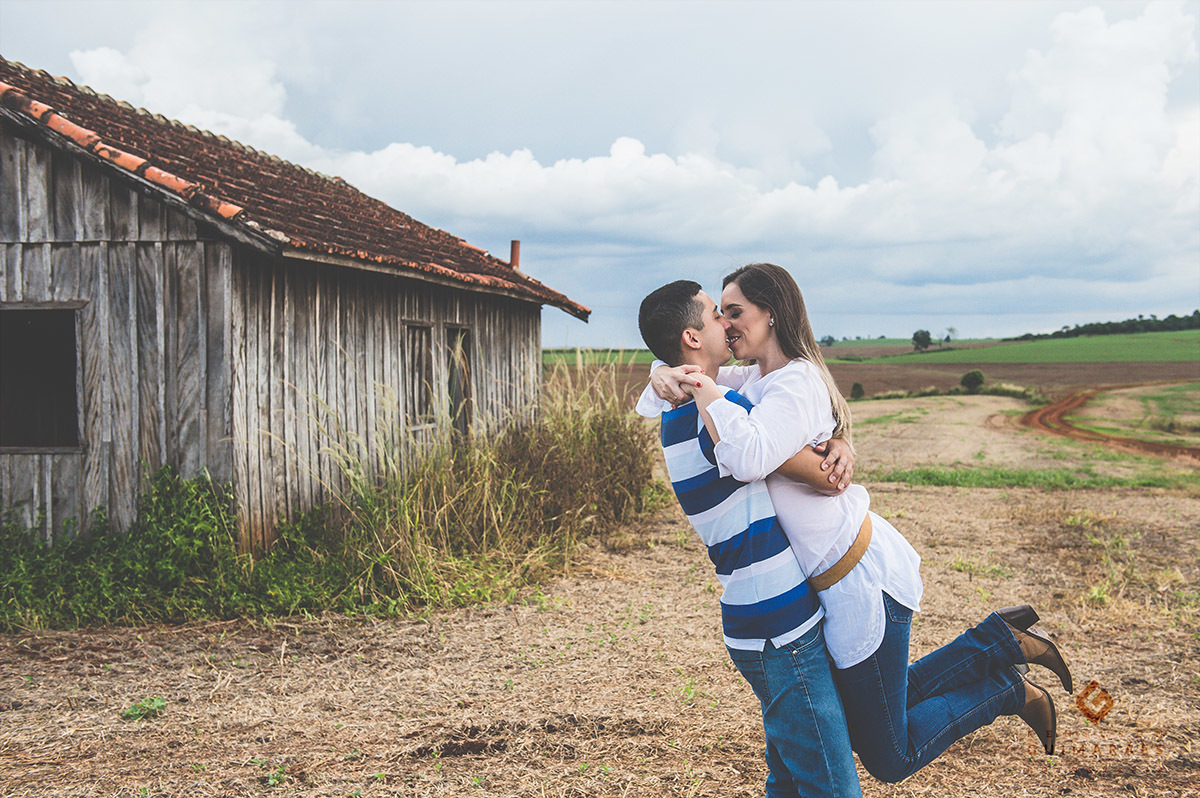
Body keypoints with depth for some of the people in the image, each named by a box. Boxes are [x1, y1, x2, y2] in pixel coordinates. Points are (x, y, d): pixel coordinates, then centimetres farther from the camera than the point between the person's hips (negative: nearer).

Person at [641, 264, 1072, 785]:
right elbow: (691, 376, 15)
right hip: (836, 580, 10)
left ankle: (1008, 690, 20)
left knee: (891, 759, 5)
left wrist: (703, 388, -28)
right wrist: (668, 376, -9)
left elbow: (748, 459, -41)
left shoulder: (795, 385, -23)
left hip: (861, 581, -10)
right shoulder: (759, 378, 5)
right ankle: (1003, 640, 25)